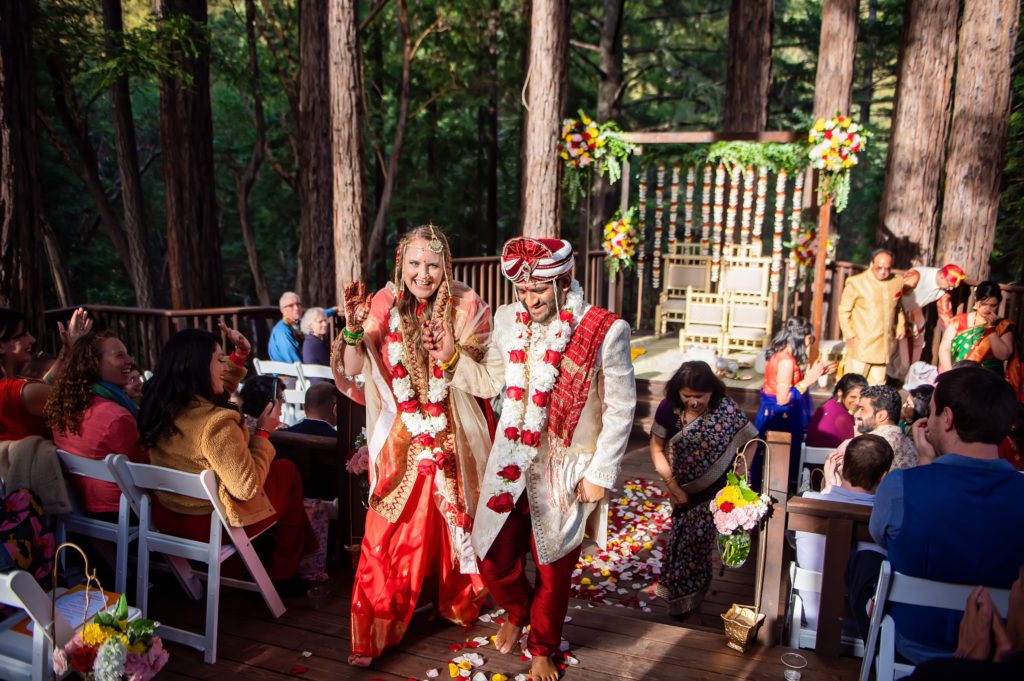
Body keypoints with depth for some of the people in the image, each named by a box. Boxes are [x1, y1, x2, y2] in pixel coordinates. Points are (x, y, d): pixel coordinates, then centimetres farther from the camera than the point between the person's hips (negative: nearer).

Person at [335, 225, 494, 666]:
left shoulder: (466, 306, -9)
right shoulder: (386, 303, -6)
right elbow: (352, 369, -10)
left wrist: (451, 353, -28)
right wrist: (354, 329, -28)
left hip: (452, 440, 0)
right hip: (400, 440, 0)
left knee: (454, 525, 15)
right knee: (390, 535, 1)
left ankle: (457, 602, 41)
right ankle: (372, 634, 15)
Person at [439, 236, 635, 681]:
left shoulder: (605, 331, -16)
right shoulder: (508, 319, -2)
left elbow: (620, 408, -9)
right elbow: (490, 382, 9)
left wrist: (600, 475, -8)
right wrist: (452, 357, -8)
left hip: (565, 472, -3)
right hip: (511, 465, 4)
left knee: (553, 571, 13)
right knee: (493, 561, 10)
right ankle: (517, 613, 45)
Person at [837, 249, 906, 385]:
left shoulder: (898, 281, 7)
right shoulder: (856, 282, -7)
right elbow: (844, 311, -3)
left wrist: (900, 326, 13)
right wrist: (849, 335, -7)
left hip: (884, 346, 5)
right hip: (861, 344, -4)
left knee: (877, 386, 10)